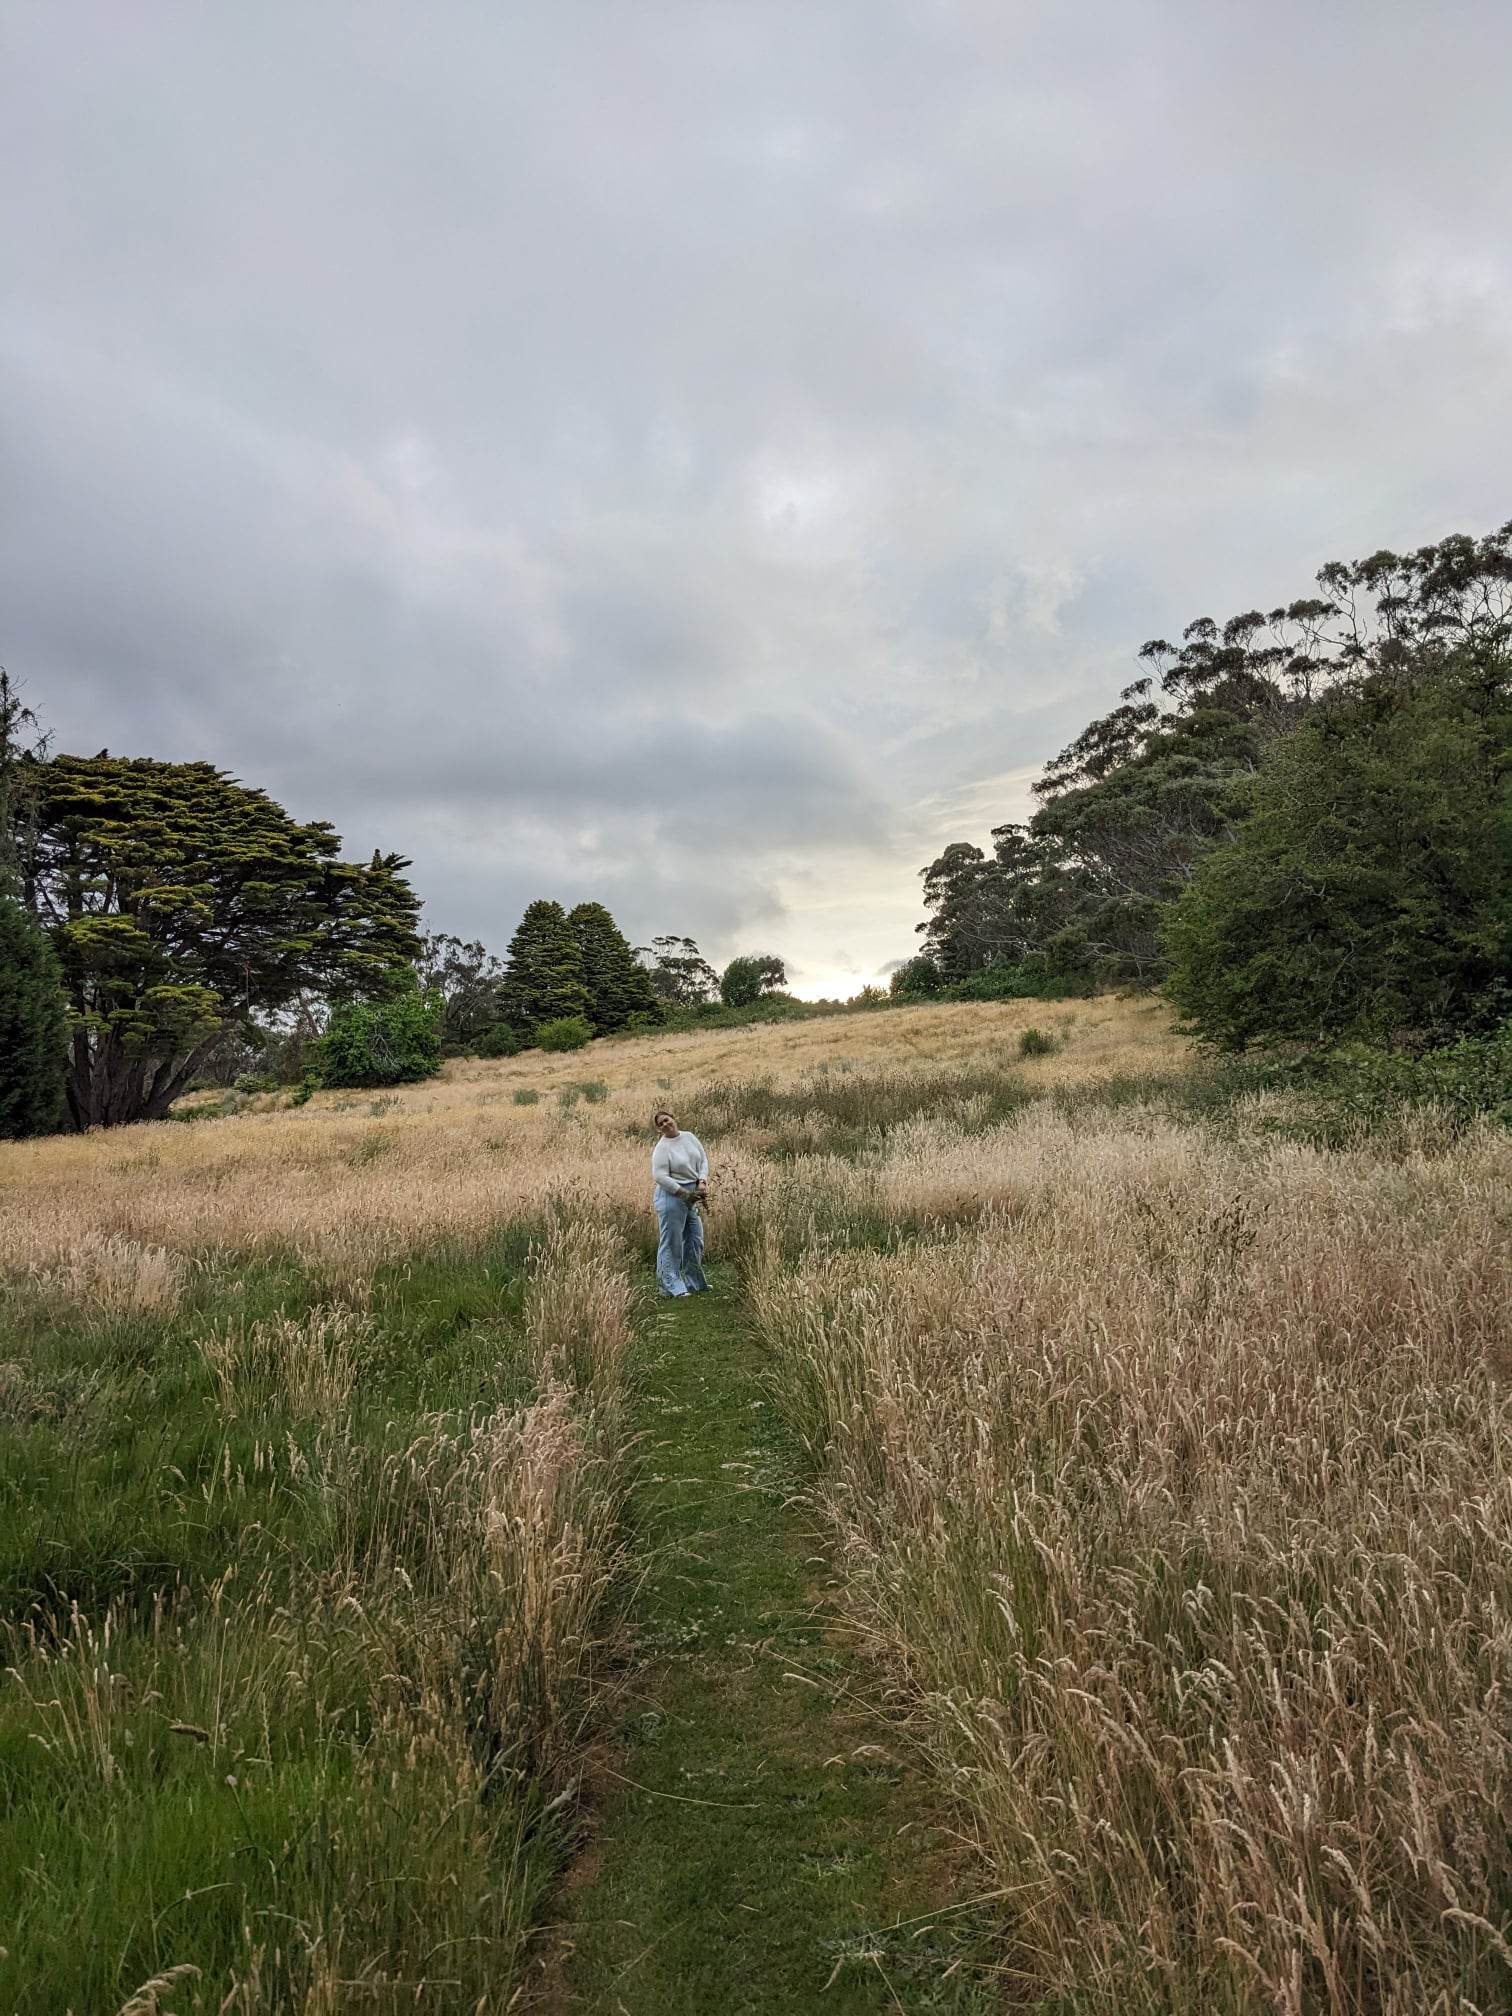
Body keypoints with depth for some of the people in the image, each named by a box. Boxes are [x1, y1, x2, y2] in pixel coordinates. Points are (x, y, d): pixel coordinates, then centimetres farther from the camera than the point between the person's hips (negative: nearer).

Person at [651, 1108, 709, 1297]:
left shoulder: (690, 1137, 6)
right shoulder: (662, 1148, -13)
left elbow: (703, 1160, 10)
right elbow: (660, 1176, -19)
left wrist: (702, 1182, -7)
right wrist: (685, 1193, -19)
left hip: (692, 1197, 7)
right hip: (672, 1196, -7)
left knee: (695, 1240, 15)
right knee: (671, 1243, -2)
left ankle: (694, 1283, 28)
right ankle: (671, 1287, 6)